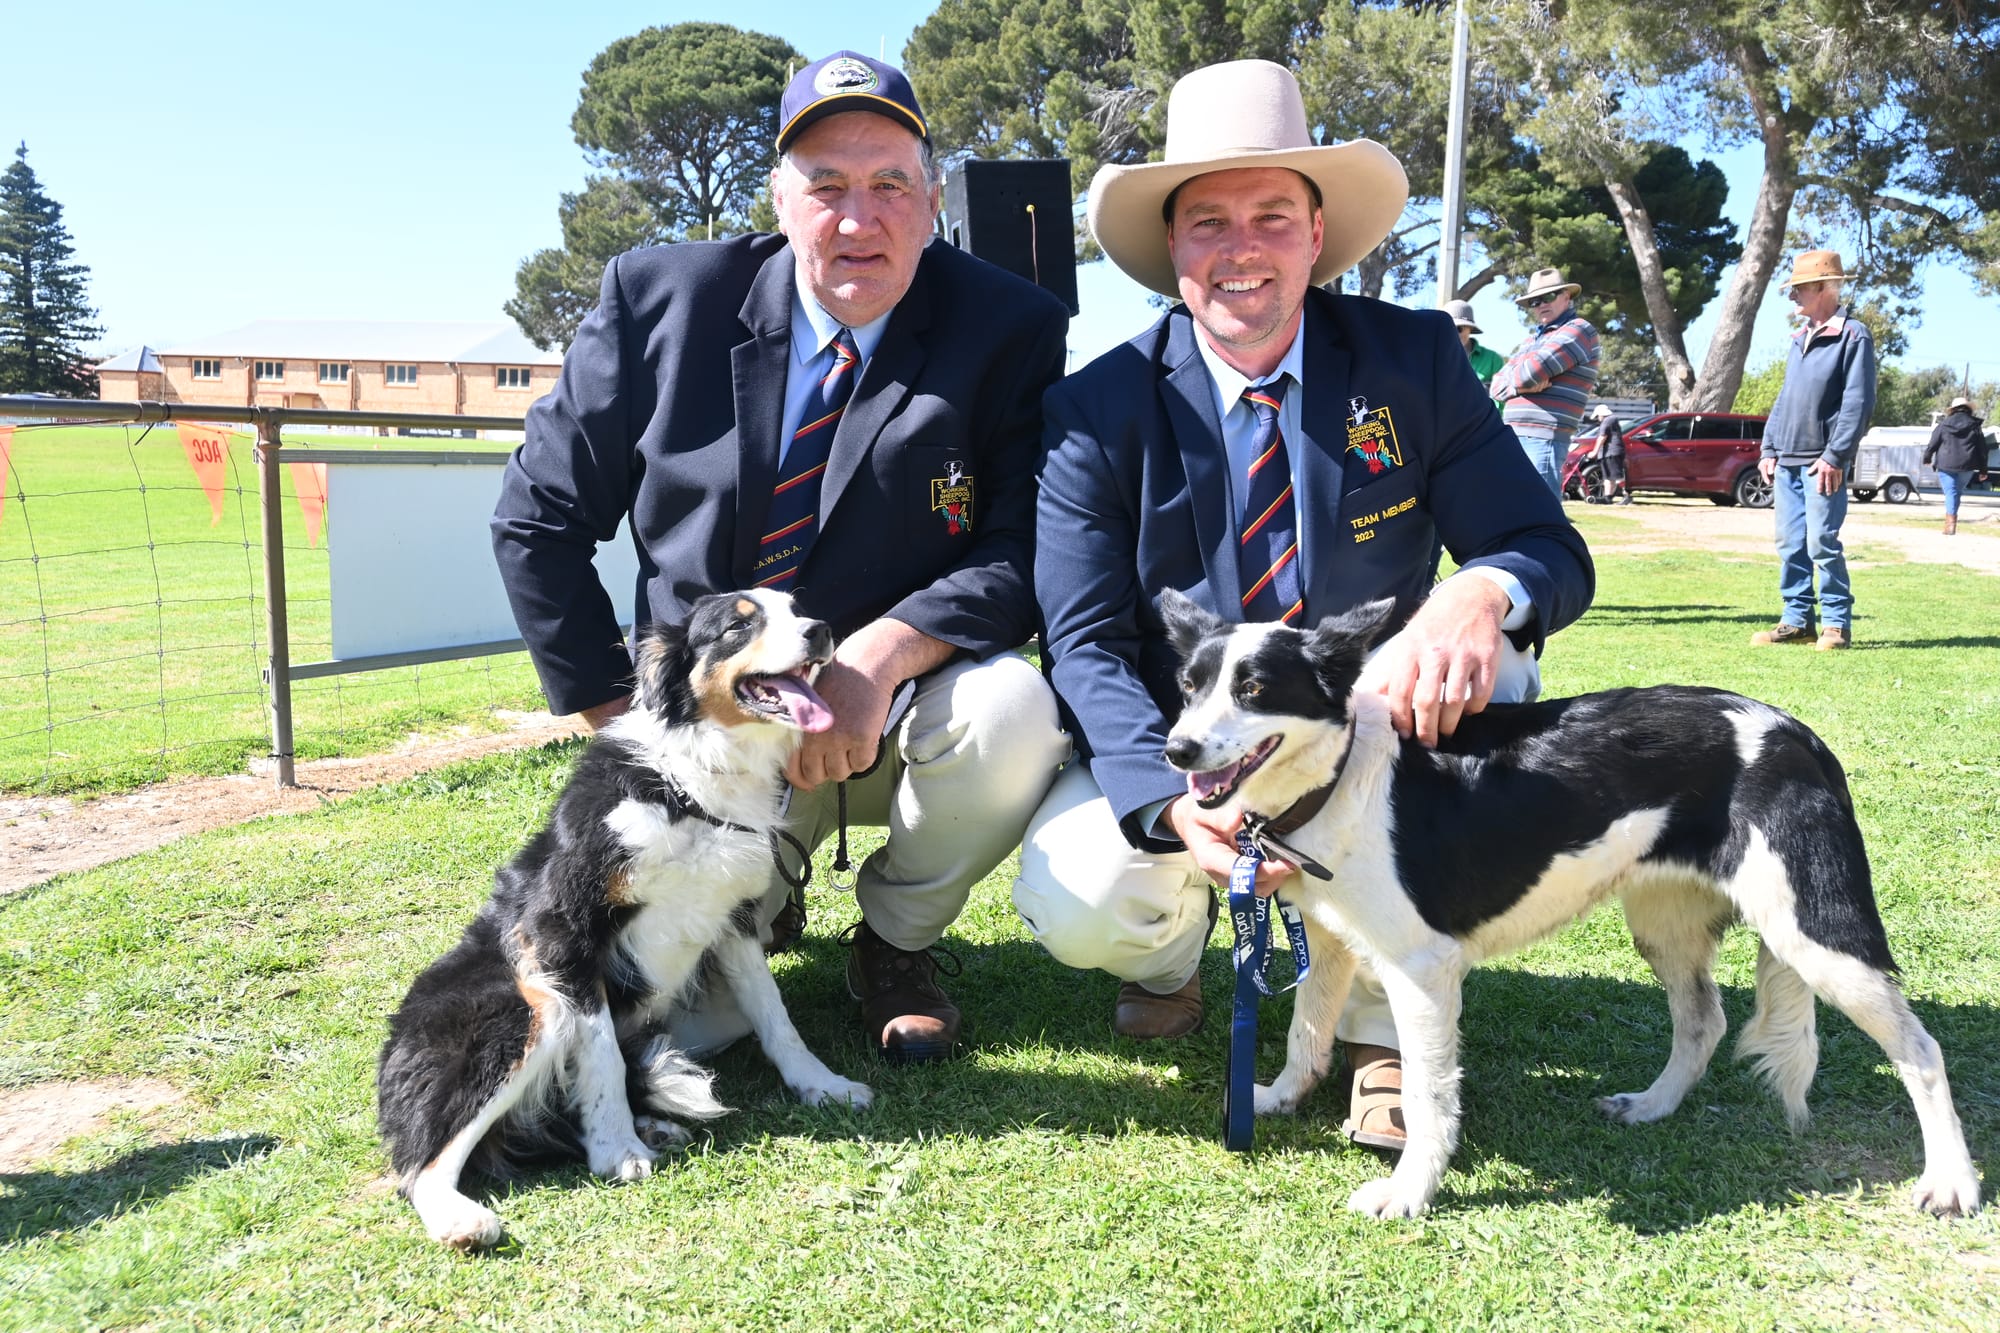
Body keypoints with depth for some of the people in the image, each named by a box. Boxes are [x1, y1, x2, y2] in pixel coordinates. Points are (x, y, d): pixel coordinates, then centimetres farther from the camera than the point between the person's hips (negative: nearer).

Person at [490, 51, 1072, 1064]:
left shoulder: (1009, 332, -9)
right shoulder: (660, 299, -6)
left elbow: (1025, 553, -13)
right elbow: (538, 516, 1)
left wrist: (882, 653, -30)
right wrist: (618, 716, -3)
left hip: (902, 717, 0)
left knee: (1012, 709, -33)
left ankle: (895, 939, -1)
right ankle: (759, 893, 27)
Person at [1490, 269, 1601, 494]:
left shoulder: (1579, 330, -3)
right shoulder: (1532, 339, 24)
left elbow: (1534, 370, -16)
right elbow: (1498, 386, 13)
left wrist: (1512, 379, 6)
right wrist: (1523, 384, -8)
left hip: (1543, 439, -9)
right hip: (1514, 437, 9)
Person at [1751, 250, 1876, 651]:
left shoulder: (1853, 335, -6)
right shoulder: (1800, 338, 18)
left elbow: (1859, 402, -12)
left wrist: (1835, 456, -17)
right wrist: (1768, 449, 11)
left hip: (1822, 463, -7)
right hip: (1786, 461, 7)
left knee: (1822, 543, -8)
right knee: (1790, 545, 7)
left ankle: (1837, 624, 1)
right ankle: (1797, 620, 14)